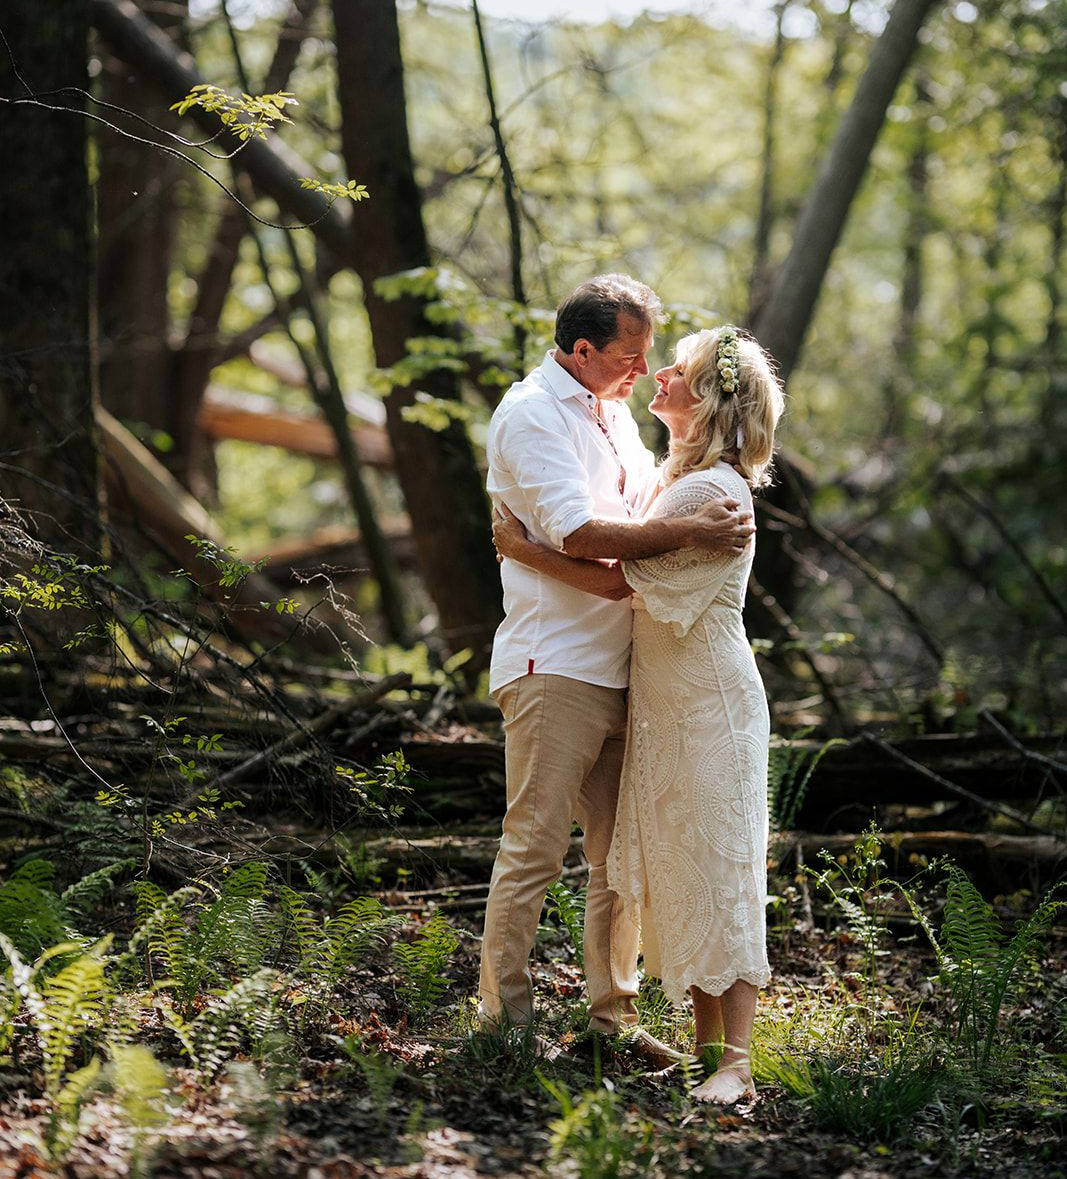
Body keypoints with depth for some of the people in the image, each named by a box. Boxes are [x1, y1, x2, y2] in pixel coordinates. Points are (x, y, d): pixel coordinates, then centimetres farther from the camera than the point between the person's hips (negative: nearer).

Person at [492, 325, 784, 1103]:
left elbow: (620, 580, -20)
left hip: (710, 707, -10)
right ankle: (705, 1041, 17)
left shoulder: (715, 490, -17)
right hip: (666, 702, 10)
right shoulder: (678, 475, 14)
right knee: (676, 872, 11)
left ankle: (737, 1063, -7)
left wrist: (524, 548, -13)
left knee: (716, 872, -9)